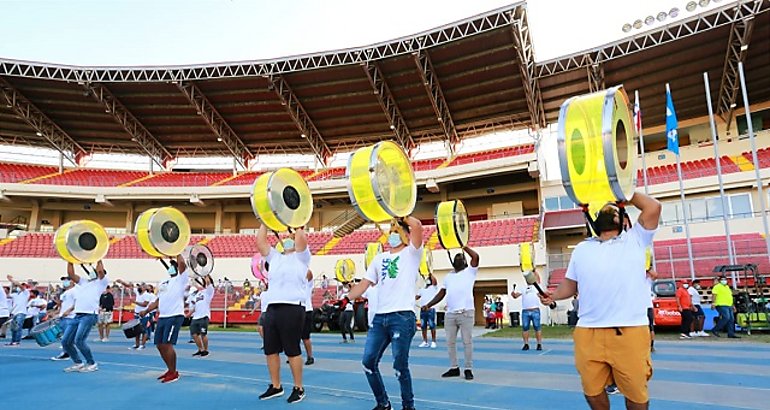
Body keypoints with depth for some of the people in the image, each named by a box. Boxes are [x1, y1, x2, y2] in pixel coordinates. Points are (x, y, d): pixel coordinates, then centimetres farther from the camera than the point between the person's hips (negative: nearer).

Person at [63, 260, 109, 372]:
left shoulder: (101, 282, 4)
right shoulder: (84, 281, 23)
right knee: (66, 341, 4)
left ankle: (92, 364, -2)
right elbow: (71, 274, 14)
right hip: (78, 315, 7)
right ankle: (78, 363, 20)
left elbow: (101, 271, -15)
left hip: (89, 315, -7)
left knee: (79, 340, -18)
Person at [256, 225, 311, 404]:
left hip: (292, 308, -6)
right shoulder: (274, 257, 22)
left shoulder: (301, 257, 5)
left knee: (292, 351, -2)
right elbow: (260, 241, 15)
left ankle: (299, 388, 10)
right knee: (270, 350, 10)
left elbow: (301, 238, -12)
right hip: (272, 308, 6)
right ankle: (275, 386, 24)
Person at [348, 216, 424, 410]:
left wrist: (402, 215, 3)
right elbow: (365, 283, 14)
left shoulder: (411, 253, 3)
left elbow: (417, 226, -14)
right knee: (369, 362, 4)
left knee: (400, 365, -3)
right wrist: (346, 299, 1)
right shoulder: (379, 258, 19)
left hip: (403, 317, -6)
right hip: (380, 317, 6)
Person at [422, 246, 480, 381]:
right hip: (450, 313, 5)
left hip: (466, 313, -5)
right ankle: (454, 368, 17)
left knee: (467, 342, -2)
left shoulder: (469, 272, 6)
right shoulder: (448, 276, 19)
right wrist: (429, 305, 3)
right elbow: (441, 293, 15)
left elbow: (475, 256, -11)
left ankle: (468, 369, 5)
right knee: (450, 342, 7)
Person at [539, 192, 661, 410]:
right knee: (592, 390, 10)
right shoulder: (581, 249, 17)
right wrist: (553, 296, 1)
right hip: (588, 333, 2)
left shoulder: (634, 240, 11)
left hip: (629, 332, -2)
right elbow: (570, 284, 19)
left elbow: (653, 208, 0)